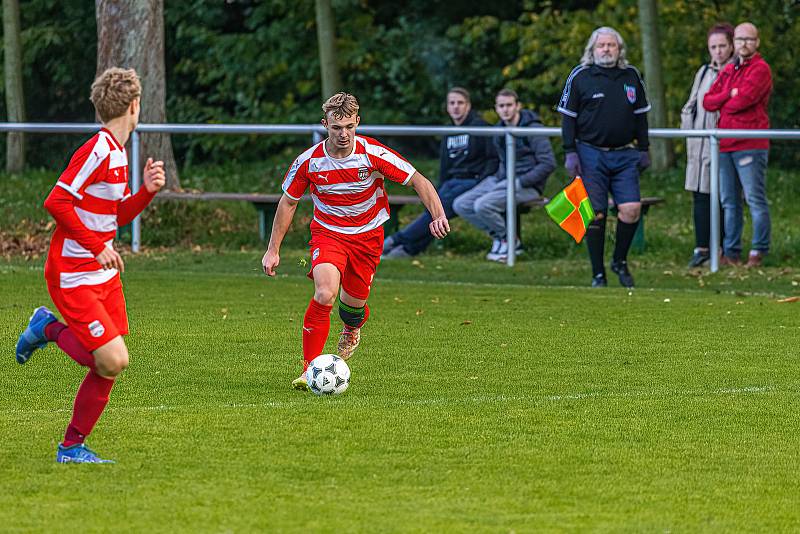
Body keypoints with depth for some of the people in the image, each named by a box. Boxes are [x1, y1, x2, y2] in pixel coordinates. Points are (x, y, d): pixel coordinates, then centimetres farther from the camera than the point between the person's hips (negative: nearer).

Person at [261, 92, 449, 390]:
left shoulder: (373, 154, -18)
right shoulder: (309, 161, -15)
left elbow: (419, 181, -11)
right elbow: (288, 201, 1)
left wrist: (438, 215, -27)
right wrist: (273, 250, 1)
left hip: (367, 236, 1)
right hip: (328, 231, -1)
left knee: (354, 303, 7)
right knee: (325, 294, -25)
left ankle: (351, 328, 49)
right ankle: (310, 368, -15)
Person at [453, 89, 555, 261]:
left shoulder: (533, 129, -12)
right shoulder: (499, 130, 11)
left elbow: (548, 164, -16)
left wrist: (519, 183, -19)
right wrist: (497, 176, 6)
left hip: (526, 184, -8)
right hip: (500, 179, 8)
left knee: (482, 205, -28)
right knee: (461, 205, -6)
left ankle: (510, 241, -4)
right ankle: (498, 236, 5)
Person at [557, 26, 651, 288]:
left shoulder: (631, 76, 11)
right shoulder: (579, 77, 0)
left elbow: (640, 116, 19)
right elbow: (568, 117, 2)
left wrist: (643, 149, 15)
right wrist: (570, 153, -5)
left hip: (624, 155, 3)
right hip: (591, 155, -3)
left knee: (631, 208, -11)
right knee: (595, 215, -3)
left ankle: (620, 261, 12)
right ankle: (598, 274, 7)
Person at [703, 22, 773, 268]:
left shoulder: (760, 69, -4)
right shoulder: (728, 71, 19)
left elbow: (743, 100, -17)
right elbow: (707, 101, 10)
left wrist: (722, 104, 1)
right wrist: (730, 95, -7)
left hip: (750, 146, -8)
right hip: (724, 146, 8)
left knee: (755, 199, -6)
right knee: (729, 202, 9)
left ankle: (759, 252, -4)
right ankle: (731, 253, 13)